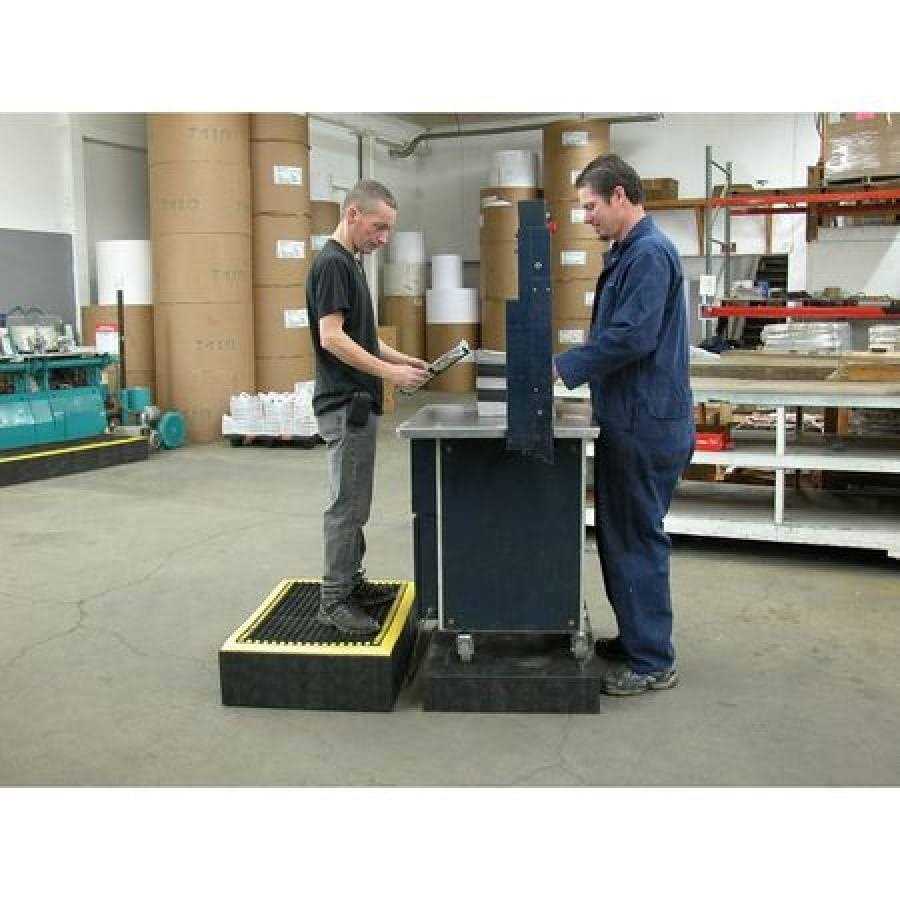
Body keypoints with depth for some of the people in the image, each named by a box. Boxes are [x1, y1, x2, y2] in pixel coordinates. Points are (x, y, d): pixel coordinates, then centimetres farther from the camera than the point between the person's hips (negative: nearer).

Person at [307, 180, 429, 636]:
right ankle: (333, 600, 5)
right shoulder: (332, 262, -15)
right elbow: (332, 338, -23)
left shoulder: (350, 262, 16)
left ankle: (351, 581, 26)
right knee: (346, 504, -4)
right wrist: (390, 372, -24)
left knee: (355, 503, 16)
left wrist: (403, 359, 10)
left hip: (358, 403, 10)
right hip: (346, 405, -10)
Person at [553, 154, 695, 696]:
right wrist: (570, 366, 12)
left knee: (638, 540, -1)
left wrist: (564, 367, -17)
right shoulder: (628, 252, 15)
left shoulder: (650, 254, -17)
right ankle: (635, 637, 32)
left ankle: (653, 662, 12)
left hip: (646, 427, -10)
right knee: (617, 535, 18)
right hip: (627, 421, 10)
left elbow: (632, 337, -25)